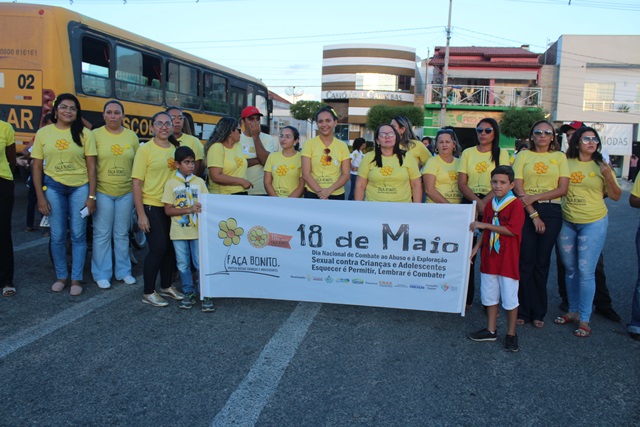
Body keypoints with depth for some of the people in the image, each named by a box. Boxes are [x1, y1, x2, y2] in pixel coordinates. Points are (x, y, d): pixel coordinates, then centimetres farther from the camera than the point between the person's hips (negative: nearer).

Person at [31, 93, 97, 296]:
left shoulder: (84, 133, -3)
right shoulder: (43, 133, 1)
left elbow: (91, 166, -3)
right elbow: (37, 167, 4)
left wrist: (91, 196, -7)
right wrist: (40, 196, -2)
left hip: (80, 188, -1)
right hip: (53, 188, 1)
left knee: (78, 234, 4)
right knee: (58, 235, 8)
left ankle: (76, 279, 14)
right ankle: (61, 276, 24)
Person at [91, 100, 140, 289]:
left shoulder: (131, 136, 7)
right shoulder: (95, 135, -2)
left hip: (126, 193, 3)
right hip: (102, 192, -2)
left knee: (122, 234, 12)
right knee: (102, 234, 2)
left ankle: (123, 271, 23)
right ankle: (101, 275, 13)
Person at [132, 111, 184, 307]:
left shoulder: (175, 149, 8)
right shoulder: (145, 149, -7)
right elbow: (136, 182, -10)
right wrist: (141, 214, -14)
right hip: (151, 206, -5)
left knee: (170, 246, 11)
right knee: (158, 247, -8)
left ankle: (166, 286, 28)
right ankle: (148, 293, 6)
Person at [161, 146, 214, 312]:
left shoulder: (199, 182, 4)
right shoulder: (171, 183, 0)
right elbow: (168, 210, -6)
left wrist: (201, 208, -16)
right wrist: (189, 209, -17)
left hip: (198, 230, 0)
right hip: (179, 232, 0)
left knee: (201, 263, 0)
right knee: (183, 264, 10)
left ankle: (206, 295, 10)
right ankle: (189, 293, 24)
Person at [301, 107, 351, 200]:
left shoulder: (342, 146, 4)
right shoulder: (309, 144, 0)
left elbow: (346, 175, 0)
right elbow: (305, 174, -6)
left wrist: (329, 190, -14)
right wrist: (320, 192, -17)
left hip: (337, 195, 1)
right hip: (312, 194, -1)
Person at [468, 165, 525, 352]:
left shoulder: (516, 205, -12)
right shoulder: (489, 205, 9)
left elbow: (511, 230, -22)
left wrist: (485, 224, -20)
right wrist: (475, 249, 8)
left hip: (507, 260, -7)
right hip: (489, 258, 7)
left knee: (509, 298, 4)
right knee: (489, 295, 15)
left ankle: (511, 334, 18)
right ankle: (491, 330, 28)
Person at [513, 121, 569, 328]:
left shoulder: (559, 157, 10)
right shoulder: (523, 155, 6)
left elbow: (563, 189, 0)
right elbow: (518, 187, -3)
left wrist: (535, 197, -13)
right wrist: (533, 214, -11)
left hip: (551, 212, 1)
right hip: (526, 211, -1)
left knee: (542, 263, 5)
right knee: (525, 262, -2)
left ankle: (538, 313, 15)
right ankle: (523, 311, 9)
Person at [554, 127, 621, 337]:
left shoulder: (601, 166, -2)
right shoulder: (565, 163, 1)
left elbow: (616, 196, 0)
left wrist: (608, 177, -16)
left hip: (593, 223, -3)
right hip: (567, 222, 3)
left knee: (586, 271, -4)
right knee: (570, 270, 13)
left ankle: (584, 320, 5)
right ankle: (573, 311, 28)